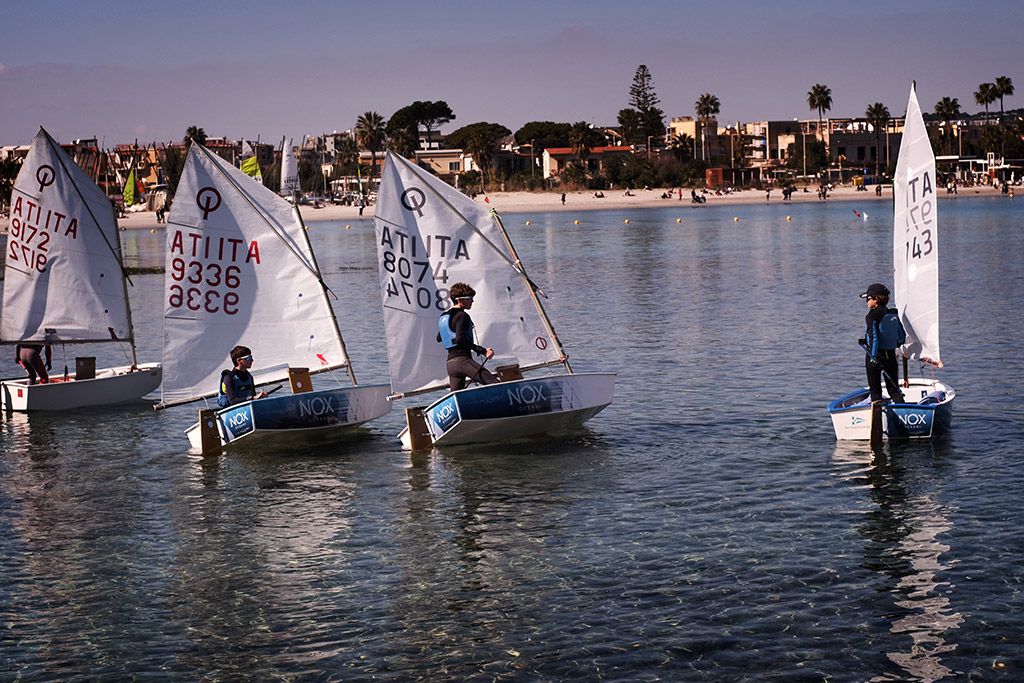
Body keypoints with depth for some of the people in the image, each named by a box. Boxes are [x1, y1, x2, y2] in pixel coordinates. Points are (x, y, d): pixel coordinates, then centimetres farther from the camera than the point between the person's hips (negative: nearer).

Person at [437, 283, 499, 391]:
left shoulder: (443, 317, 19)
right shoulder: (461, 316, -7)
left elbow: (439, 338, 33)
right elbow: (460, 339, -20)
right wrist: (483, 351, -22)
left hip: (450, 363, 9)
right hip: (463, 360, -9)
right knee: (494, 384, -19)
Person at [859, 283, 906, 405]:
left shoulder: (872, 316, -14)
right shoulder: (894, 314, 5)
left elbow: (873, 337, -23)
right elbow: (902, 337, 12)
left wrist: (873, 358, -24)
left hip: (875, 355, -5)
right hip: (891, 355, 5)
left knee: (875, 391, 5)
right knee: (894, 389, 10)